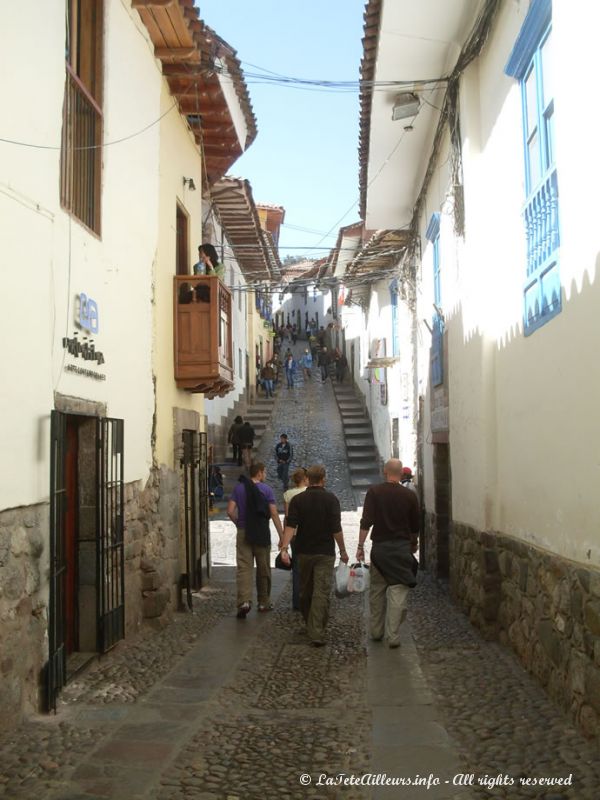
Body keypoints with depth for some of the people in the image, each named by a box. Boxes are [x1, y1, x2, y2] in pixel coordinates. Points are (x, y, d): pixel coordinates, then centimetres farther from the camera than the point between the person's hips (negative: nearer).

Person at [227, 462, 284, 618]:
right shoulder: (266, 489, -3)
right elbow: (274, 514, -7)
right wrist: (282, 536, -5)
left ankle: (244, 601, -21)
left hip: (244, 533, 1)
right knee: (263, 569, 12)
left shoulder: (239, 488, 2)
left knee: (244, 568, -3)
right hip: (262, 534, -1)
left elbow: (230, 511, -4)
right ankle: (264, 603, 20)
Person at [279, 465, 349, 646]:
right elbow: (336, 529, -9)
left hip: (304, 551, 3)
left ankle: (310, 626, 32)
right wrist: (342, 551, 0)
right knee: (322, 592, -5)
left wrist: (284, 548, -16)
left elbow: (290, 526, -11)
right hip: (325, 553, -3)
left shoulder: (297, 500, 0)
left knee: (305, 591, 17)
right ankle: (317, 633, -12)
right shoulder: (331, 499, -6)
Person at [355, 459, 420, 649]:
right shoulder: (410, 495, 0)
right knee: (398, 592, 0)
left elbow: (366, 522, -11)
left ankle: (376, 632, 22)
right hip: (402, 548, 0)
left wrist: (360, 546, -6)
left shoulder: (374, 492, -4)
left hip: (379, 547, 1)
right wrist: (414, 543, 26)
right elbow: (415, 526, 9)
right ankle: (393, 636, -3)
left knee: (376, 591, 14)